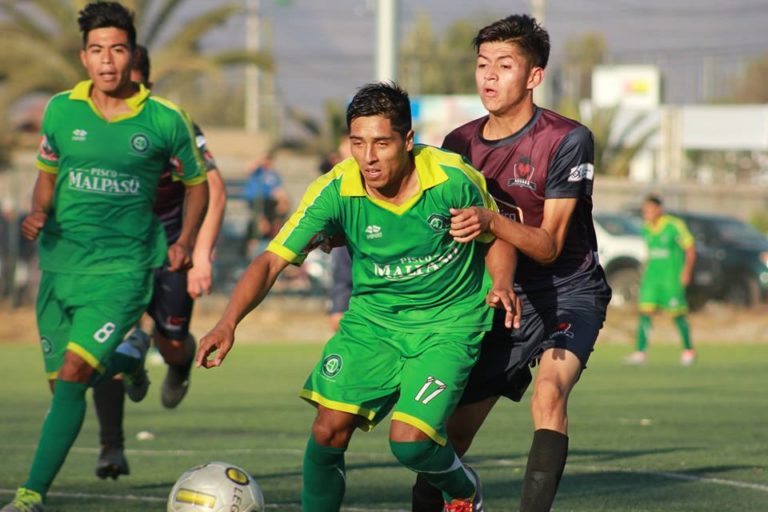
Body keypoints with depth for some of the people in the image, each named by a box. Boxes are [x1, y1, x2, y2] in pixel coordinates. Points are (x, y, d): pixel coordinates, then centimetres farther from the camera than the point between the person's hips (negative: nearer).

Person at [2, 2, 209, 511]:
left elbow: (198, 182, 11)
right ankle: (127, 360, 46)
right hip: (61, 263, 4)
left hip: (123, 268, -4)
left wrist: (185, 242, -2)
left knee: (72, 375, -19)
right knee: (62, 382, 11)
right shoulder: (62, 109, 3)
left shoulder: (164, 120, -3)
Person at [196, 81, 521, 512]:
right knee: (328, 431, -11)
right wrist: (229, 322, -34)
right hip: (373, 315, 3)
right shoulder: (335, 190, -17)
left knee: (409, 440, -16)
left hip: (449, 319, -3)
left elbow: (497, 237, 0)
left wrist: (501, 285, -21)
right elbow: (272, 260, -19)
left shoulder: (453, 177, -19)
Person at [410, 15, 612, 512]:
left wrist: (491, 221, -33)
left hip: (568, 291, -5)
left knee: (549, 392, -32)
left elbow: (549, 245, -15)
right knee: (451, 431, 1)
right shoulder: (460, 144, 1)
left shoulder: (568, 140, -14)